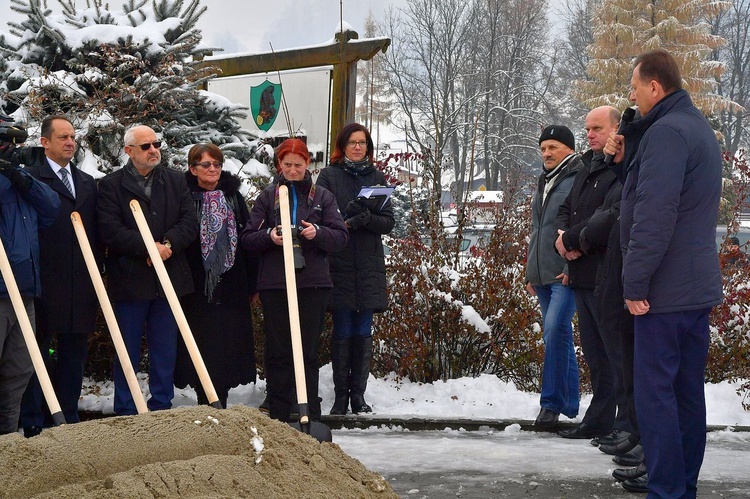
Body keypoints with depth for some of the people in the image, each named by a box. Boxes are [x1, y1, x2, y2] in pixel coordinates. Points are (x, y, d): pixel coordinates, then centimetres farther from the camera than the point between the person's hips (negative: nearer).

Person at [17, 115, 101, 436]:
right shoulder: (31, 177, -4)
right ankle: (33, 423, 8)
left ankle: (69, 418, 19)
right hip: (44, 284, -6)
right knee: (37, 352, 2)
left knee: (74, 353, 10)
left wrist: (95, 267, 11)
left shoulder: (87, 182, 17)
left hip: (81, 286, 6)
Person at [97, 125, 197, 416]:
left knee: (165, 351, 9)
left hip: (169, 279, 3)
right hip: (129, 280, -3)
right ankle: (125, 413, 13)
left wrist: (168, 244, -16)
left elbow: (190, 222, 1)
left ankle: (161, 408, 19)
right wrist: (148, 247, -18)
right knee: (128, 351, 5)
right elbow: (110, 230, -12)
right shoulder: (111, 185, -1)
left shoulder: (176, 181, 10)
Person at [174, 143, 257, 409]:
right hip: (197, 287, -3)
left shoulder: (233, 197, 10)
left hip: (231, 285, 3)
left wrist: (251, 282, 5)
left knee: (229, 345, 4)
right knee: (201, 346, 0)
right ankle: (206, 405, 9)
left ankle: (220, 402, 14)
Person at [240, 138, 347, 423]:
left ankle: (311, 417, 9)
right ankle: (278, 418, 8)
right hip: (275, 284, 0)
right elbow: (247, 239, 7)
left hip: (313, 283, 0)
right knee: (277, 352, 2)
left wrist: (318, 233, -14)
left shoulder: (322, 196, 11)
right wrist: (269, 236, -14)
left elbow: (341, 237, 5)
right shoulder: (268, 196, 10)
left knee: (309, 351, 3)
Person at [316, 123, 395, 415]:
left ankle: (358, 394, 13)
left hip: (369, 266, 3)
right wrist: (348, 221, -20)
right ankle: (341, 396, 7)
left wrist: (366, 218, -14)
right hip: (339, 265, -3)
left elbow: (388, 222, 5)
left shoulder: (377, 178, 11)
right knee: (342, 333, -1)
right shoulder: (329, 177, 3)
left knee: (363, 333, 6)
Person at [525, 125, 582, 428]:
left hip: (566, 275, -8)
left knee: (555, 330, -18)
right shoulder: (544, 184, 21)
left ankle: (552, 403, -12)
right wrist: (531, 273, 23)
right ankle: (571, 404, 18)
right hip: (543, 275, 9)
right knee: (559, 336, 11)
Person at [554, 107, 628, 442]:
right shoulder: (588, 167, 19)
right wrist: (562, 234, -1)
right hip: (583, 276, 9)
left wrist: (571, 239, -13)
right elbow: (566, 209, 20)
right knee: (595, 354, 16)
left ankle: (628, 427, 2)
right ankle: (599, 420, 25)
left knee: (618, 354, -5)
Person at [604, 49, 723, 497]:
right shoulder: (701, 128, 18)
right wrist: (629, 158, 7)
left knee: (655, 389, -5)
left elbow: (654, 215, -22)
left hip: (666, 290, -10)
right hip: (700, 286, 10)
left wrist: (635, 282, -19)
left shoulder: (666, 132, -16)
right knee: (687, 389, 13)